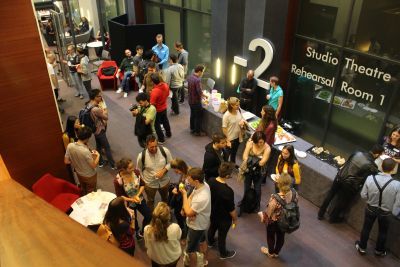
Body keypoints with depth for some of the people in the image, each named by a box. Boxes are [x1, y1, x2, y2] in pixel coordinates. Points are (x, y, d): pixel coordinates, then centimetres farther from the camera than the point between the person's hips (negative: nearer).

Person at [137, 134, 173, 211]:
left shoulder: (165, 151, -25)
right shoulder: (142, 156, -27)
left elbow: (170, 163, -7)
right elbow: (139, 170, -9)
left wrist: (163, 170, -24)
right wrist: (143, 182, -6)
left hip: (164, 181, 2)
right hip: (149, 183, -2)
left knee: (165, 198, 30)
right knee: (150, 201, 26)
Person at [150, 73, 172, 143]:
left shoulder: (154, 91, -35)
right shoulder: (166, 85, -16)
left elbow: (152, 104, -28)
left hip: (157, 110, -6)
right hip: (164, 107, 6)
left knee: (157, 124, 14)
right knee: (165, 120, 28)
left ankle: (161, 139, 27)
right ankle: (168, 133, 47)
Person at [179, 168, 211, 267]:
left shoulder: (201, 198, -44)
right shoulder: (203, 184, -18)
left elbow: (188, 213, -28)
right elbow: (190, 197, -2)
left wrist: (184, 194, -24)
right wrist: (185, 208, -20)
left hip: (197, 226, -9)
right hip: (201, 223, 9)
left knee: (190, 249, 14)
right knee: (202, 240, 32)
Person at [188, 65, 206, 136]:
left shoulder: (190, 77, 1)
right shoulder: (197, 80, -27)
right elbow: (200, 92, -26)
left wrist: (201, 94, 12)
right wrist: (204, 95, -5)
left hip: (190, 100, 9)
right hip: (196, 101, -8)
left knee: (192, 115, 22)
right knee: (198, 116, 6)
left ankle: (192, 129, 34)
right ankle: (197, 132, 16)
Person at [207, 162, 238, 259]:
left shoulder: (210, 181, -21)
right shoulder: (228, 191, -39)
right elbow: (232, 209, -25)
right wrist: (235, 219, -5)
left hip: (212, 213, 6)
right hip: (224, 218, -6)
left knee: (212, 227, 33)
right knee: (222, 236, 19)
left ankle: (210, 242, 62)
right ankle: (223, 254, 46)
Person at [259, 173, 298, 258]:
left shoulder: (275, 199, -41)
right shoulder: (294, 193, -24)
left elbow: (268, 212, -24)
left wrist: (263, 216, -2)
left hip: (274, 221, -4)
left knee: (271, 236, 26)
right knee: (281, 236, 29)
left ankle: (271, 253, 52)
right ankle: (276, 253, 54)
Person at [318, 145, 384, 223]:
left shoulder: (357, 153, -4)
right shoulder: (372, 167, -19)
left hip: (340, 176, 5)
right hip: (349, 184, -5)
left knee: (330, 194, 22)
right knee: (343, 201, 20)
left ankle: (321, 214, 35)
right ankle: (333, 218, 39)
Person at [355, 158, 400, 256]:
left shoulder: (370, 178, -26)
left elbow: (363, 195, -12)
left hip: (371, 208, 1)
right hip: (385, 212, -1)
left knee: (366, 228, 25)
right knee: (382, 232, 27)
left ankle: (362, 247, 45)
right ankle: (379, 250, 49)